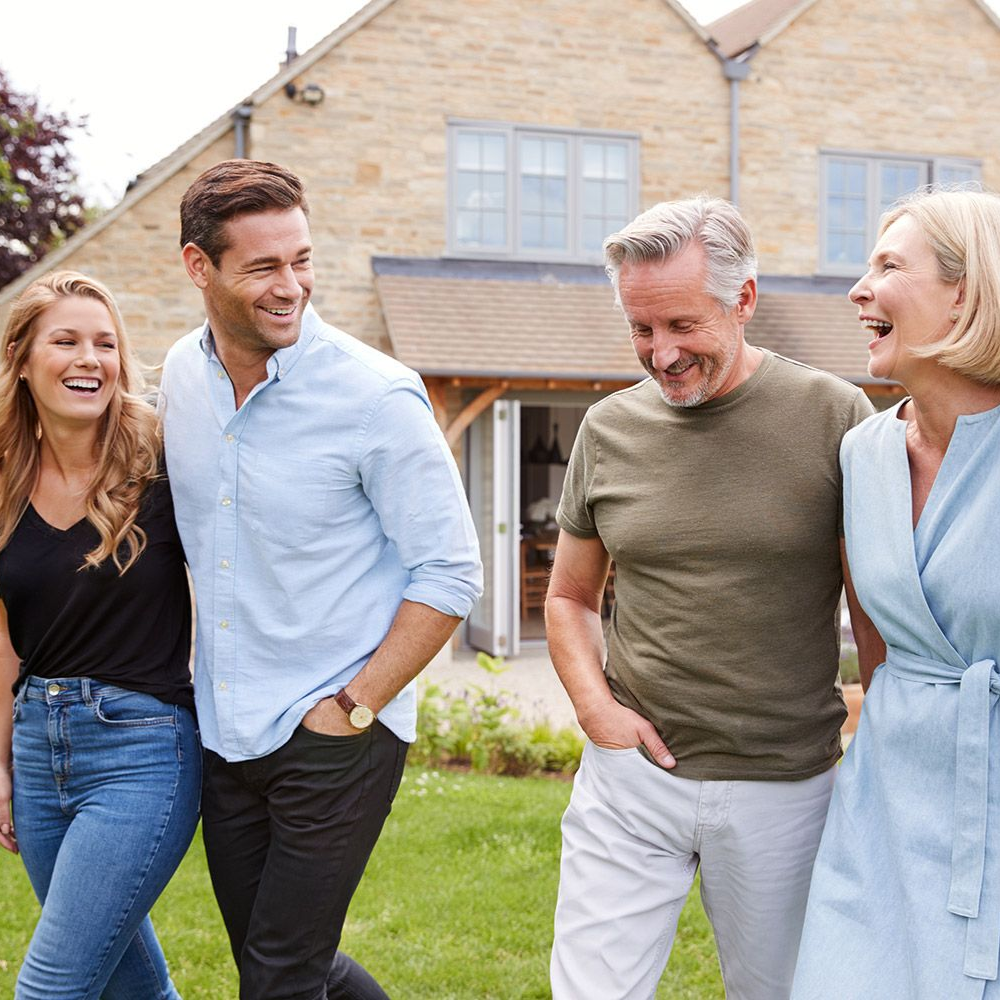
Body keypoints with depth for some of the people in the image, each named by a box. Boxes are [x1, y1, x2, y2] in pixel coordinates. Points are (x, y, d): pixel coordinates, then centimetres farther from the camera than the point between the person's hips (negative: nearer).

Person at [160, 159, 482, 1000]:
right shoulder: (182, 375, 3)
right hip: (225, 735, 6)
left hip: (336, 741, -6)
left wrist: (355, 706, -15)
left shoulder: (376, 395, -16)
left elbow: (451, 574, -13)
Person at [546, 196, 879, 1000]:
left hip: (782, 789, -1)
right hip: (630, 781, 2)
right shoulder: (610, 428, 2)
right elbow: (569, 598, 13)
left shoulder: (835, 417, -7)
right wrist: (596, 706, -3)